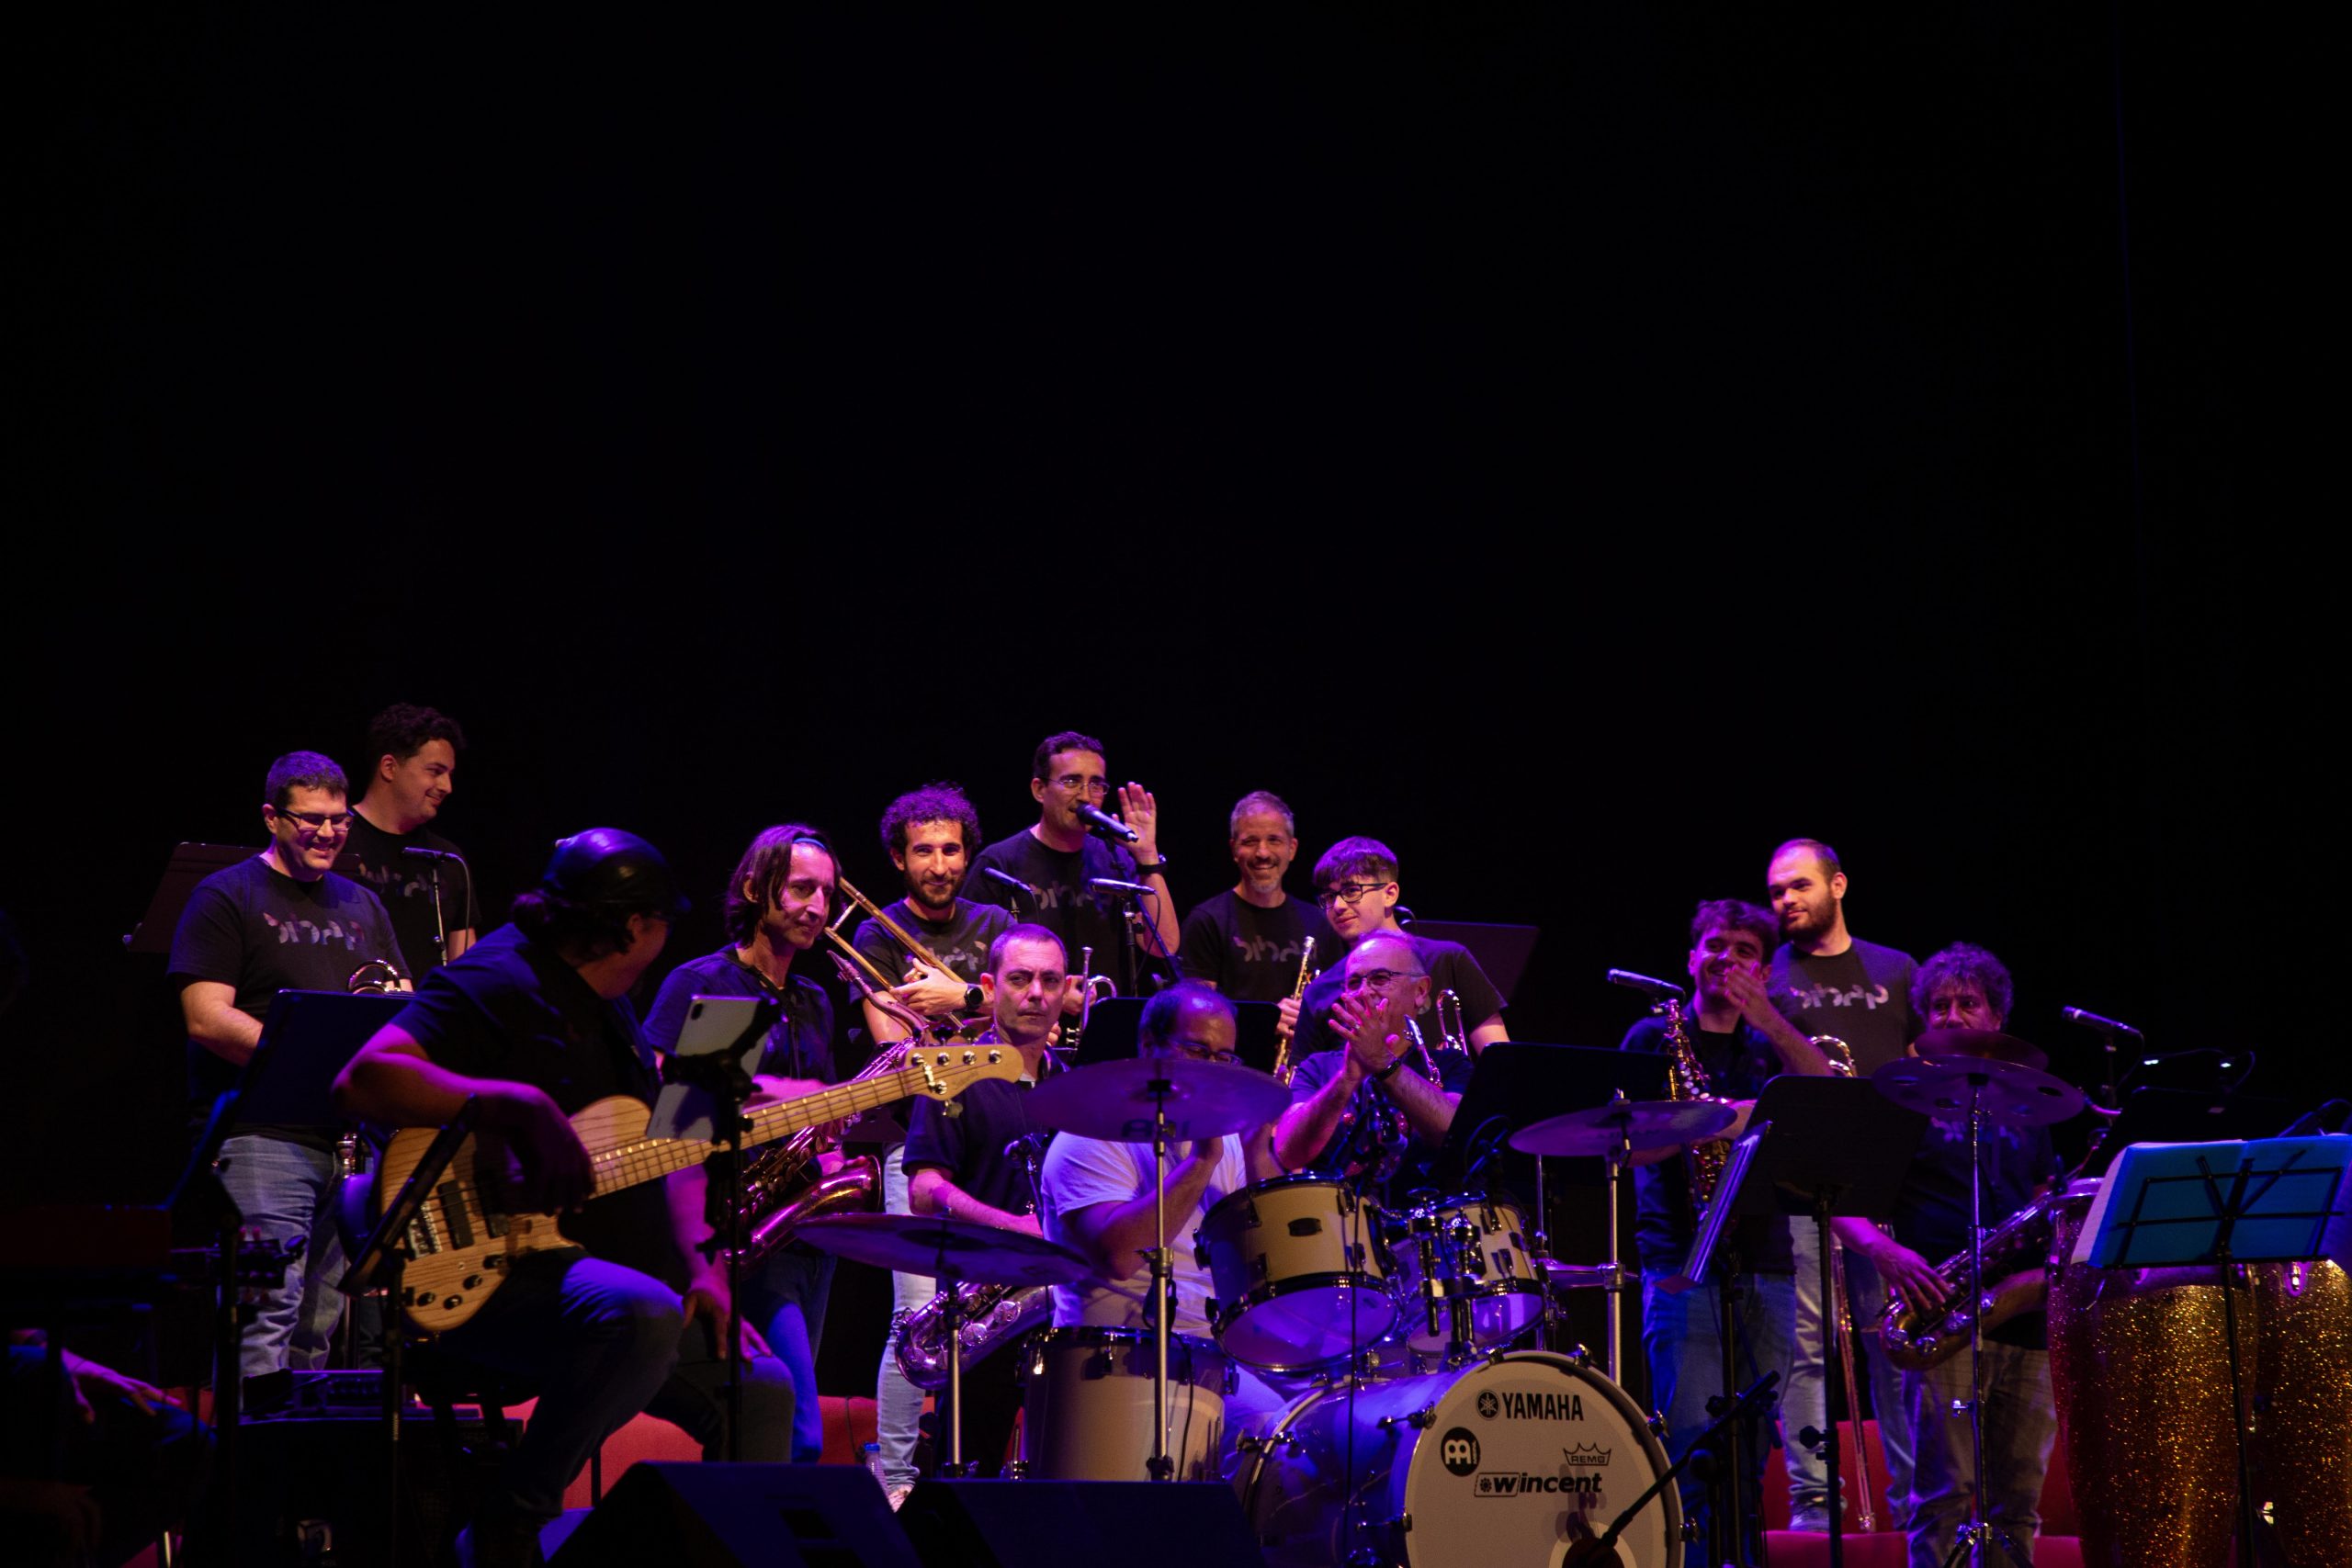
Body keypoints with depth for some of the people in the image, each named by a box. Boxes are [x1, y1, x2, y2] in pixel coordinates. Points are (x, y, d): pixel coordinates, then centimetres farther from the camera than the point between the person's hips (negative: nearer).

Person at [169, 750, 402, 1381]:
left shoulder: (362, 906, 20)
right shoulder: (226, 898, 0)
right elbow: (207, 1020, -11)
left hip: (351, 1136, 6)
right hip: (263, 1136, -6)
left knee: (322, 1325, 8)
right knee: (268, 1313, -15)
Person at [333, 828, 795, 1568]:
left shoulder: (605, 1005, 18)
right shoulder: (493, 986, -13)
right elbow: (362, 1081, -27)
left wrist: (700, 1263, 7)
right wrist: (521, 1106, -33)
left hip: (591, 1269, 10)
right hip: (489, 1273, -10)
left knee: (759, 1389, 5)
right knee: (645, 1314, -36)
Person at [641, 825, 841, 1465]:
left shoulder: (814, 1003, 19)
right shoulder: (701, 984, -3)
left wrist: (831, 1154, 2)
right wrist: (762, 1094, -19)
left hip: (808, 1230, 8)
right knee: (798, 1438, -19)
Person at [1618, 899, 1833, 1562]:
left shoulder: (1769, 1049, 18)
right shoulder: (1654, 1038, 8)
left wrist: (1771, 1022, -12)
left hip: (1766, 1270, 4)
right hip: (1683, 1265, -4)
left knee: (1750, 1454, 5)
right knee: (1694, 1451, -10)